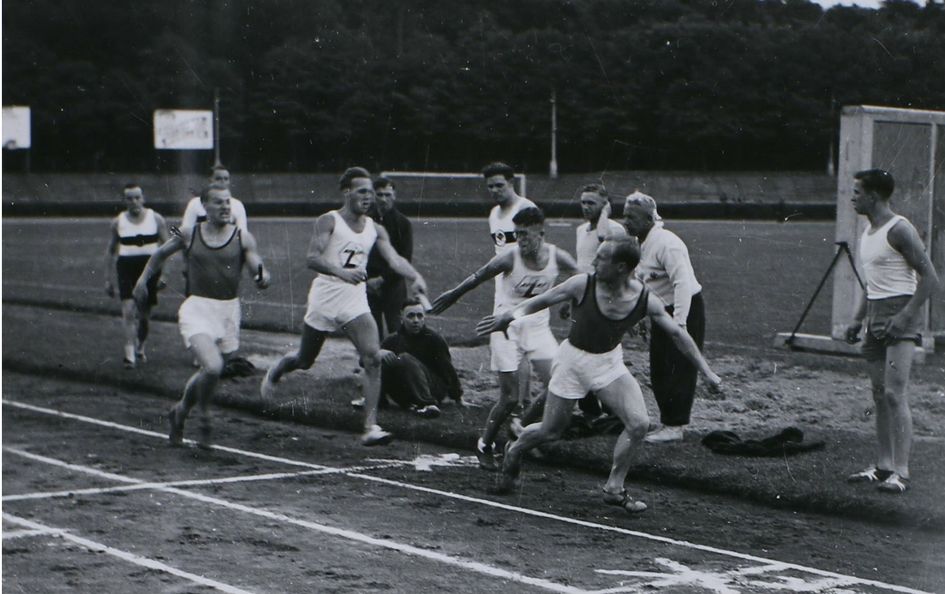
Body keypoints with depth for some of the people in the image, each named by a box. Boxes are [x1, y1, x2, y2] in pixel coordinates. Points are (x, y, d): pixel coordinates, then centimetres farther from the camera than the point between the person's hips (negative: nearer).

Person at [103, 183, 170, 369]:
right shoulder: (118, 222, 4)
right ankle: (129, 353, -21)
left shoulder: (156, 219, 1)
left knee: (144, 314, 9)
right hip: (126, 268, -1)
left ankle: (140, 348, 32)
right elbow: (110, 250, 11)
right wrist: (108, 279, 8)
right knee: (128, 309, -17)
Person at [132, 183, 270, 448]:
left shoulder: (243, 238, 0)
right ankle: (203, 415, 3)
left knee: (209, 373, 14)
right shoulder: (188, 234, 1)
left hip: (229, 310, 2)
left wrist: (263, 278, -27)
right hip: (198, 309, -2)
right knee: (213, 368, -24)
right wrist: (144, 278, 18)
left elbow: (259, 273, -5)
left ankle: (180, 412, 41)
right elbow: (161, 253, 19)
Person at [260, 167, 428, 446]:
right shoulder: (328, 221, -8)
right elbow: (313, 258, -20)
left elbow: (394, 259, -5)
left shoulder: (375, 230, 7)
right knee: (304, 360, 13)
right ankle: (275, 371, 49)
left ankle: (371, 427, -16)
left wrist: (415, 277, -25)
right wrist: (342, 272, -37)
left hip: (356, 301, 3)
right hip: (325, 298, -3)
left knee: (373, 358, -16)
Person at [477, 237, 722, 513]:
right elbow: (541, 301, -9)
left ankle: (614, 488, 3)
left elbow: (678, 334, -7)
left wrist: (706, 371, -6)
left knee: (638, 423, -14)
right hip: (573, 359, -2)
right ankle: (514, 451, 40)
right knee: (550, 431, 7)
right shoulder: (582, 285, -23)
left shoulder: (645, 300, -18)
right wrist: (512, 313, -22)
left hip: (609, 362, 2)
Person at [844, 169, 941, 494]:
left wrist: (905, 316, -23)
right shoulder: (868, 232, 16)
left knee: (895, 393, -15)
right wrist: (858, 319, 17)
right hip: (876, 315, 9)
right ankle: (883, 466, 13)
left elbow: (930, 279, -16)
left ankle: (901, 471, -17)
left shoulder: (899, 230, -12)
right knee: (879, 394, 8)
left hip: (900, 313, -9)